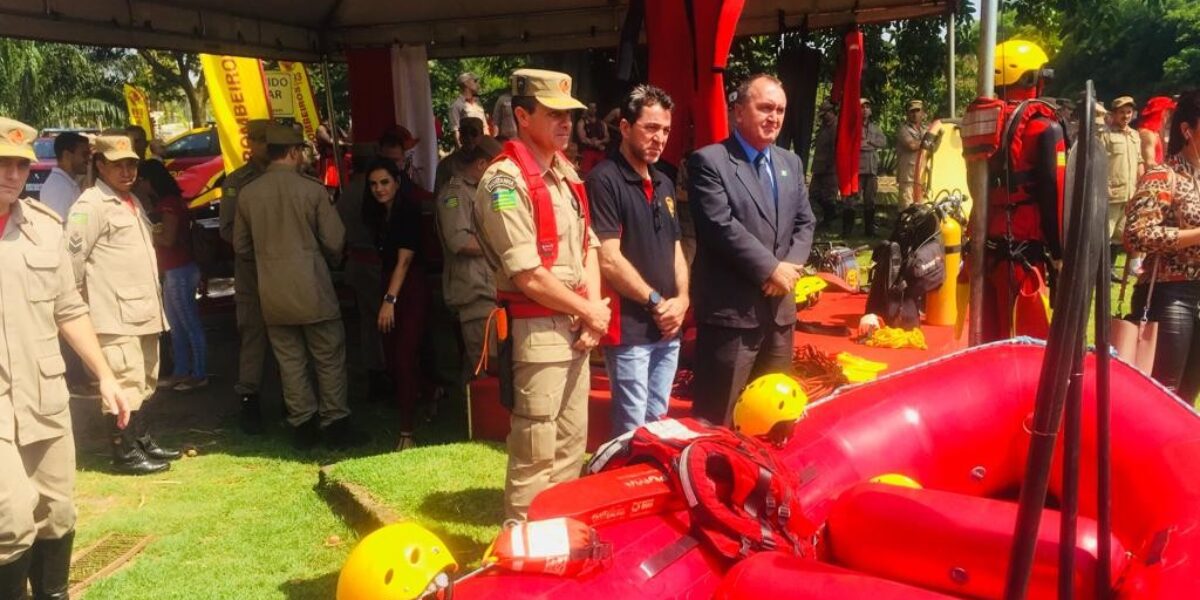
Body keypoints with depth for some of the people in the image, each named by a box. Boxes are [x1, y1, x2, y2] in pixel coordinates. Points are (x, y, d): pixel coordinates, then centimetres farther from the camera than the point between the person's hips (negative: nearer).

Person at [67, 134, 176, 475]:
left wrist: (154, 299, 17)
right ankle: (125, 453, 4)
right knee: (125, 384, -6)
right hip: (115, 315, -9)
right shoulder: (91, 204, -11)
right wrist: (80, 302, -8)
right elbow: (73, 255, -16)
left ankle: (142, 441, 29)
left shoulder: (133, 201, 18)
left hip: (143, 312, 9)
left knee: (144, 382, 17)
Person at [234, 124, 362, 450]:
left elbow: (240, 245, 9)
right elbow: (335, 242, -8)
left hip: (273, 292, 4)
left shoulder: (247, 194, 0)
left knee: (290, 360, 12)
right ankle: (335, 423, 12)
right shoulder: (312, 189, -11)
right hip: (311, 288, -4)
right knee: (329, 358, 7)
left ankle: (302, 426, 18)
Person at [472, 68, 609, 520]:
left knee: (572, 444, 19)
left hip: (576, 327, 9)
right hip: (537, 329, -9)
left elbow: (588, 244, 13)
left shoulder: (565, 174, 13)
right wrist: (590, 312, -10)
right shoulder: (505, 183, -16)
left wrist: (593, 310, -2)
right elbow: (529, 277, -20)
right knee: (535, 453, 0)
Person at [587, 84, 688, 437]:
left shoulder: (664, 184, 14)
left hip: (668, 328, 8)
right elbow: (609, 260, -18)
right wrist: (656, 302, -11)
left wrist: (681, 301, 2)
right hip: (629, 329, -8)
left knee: (658, 423, 17)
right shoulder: (604, 180, -12)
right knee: (632, 430, 0)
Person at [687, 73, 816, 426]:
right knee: (718, 418, 0)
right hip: (730, 311, -7)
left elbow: (805, 222, 13)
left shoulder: (790, 163, 14)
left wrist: (791, 267, -6)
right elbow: (723, 227, -18)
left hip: (780, 307, 7)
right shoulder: (708, 162, -9)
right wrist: (772, 269, -15)